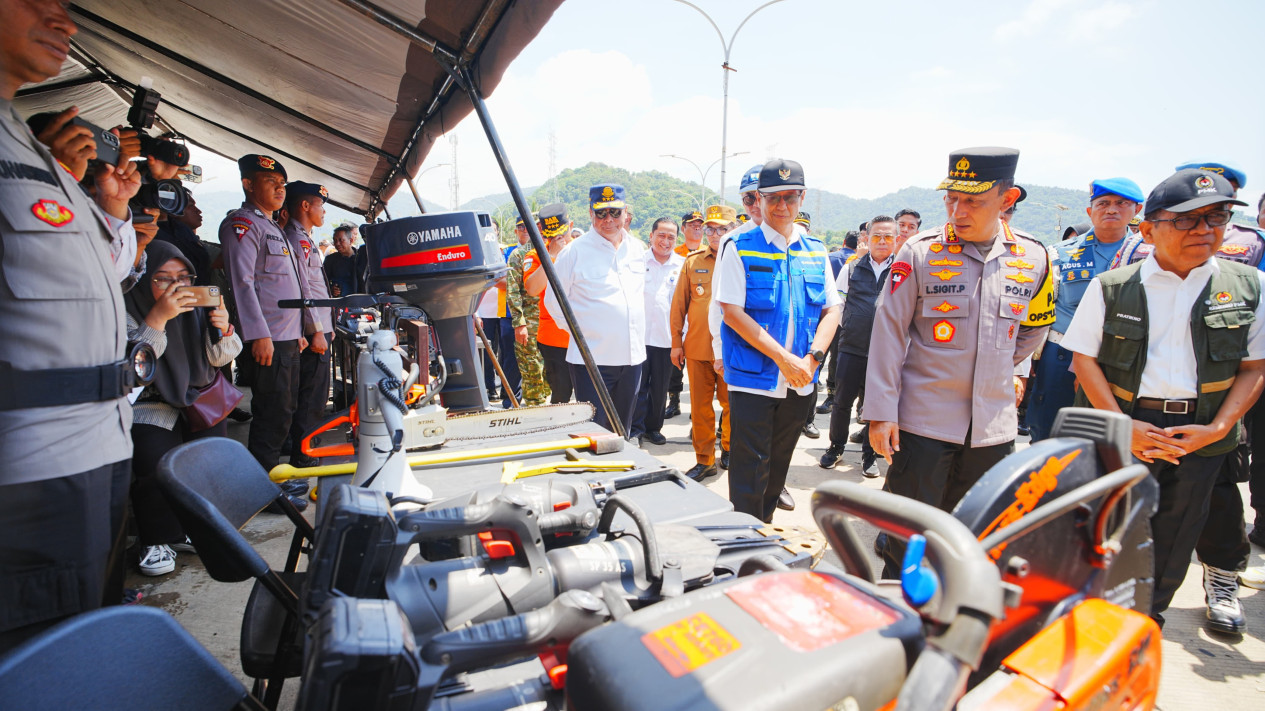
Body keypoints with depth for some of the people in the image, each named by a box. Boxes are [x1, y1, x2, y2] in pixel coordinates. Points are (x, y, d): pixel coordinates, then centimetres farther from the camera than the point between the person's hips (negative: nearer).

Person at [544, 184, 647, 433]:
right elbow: (554, 300, 0)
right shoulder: (574, 251, -7)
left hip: (632, 356, 5)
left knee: (621, 431, 17)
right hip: (592, 358, -5)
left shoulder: (637, 249, 9)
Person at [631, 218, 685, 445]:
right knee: (638, 386, 2)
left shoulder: (682, 265, 4)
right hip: (639, 334, -1)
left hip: (667, 337, 2)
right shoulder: (638, 260, 2)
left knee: (660, 388, 11)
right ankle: (636, 430, 13)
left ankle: (653, 428, 26)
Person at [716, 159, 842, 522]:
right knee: (750, 470, -1)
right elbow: (732, 312, -12)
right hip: (753, 378, -4)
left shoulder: (816, 251, 9)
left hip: (800, 382, 5)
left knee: (778, 465, 17)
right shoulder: (741, 248, -5)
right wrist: (784, 358, -16)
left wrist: (812, 358, -10)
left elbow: (832, 309, 7)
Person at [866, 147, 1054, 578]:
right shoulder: (920, 252, -7)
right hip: (923, 424, -3)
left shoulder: (1033, 259, 3)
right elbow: (889, 331, -7)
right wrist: (881, 412, -10)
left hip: (994, 428, 4)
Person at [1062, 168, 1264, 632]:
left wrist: (1217, 428, -8)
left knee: (1174, 539, 12)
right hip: (1123, 430, -2)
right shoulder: (1111, 288, -1)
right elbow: (1084, 357, -3)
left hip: (1199, 433, 2)